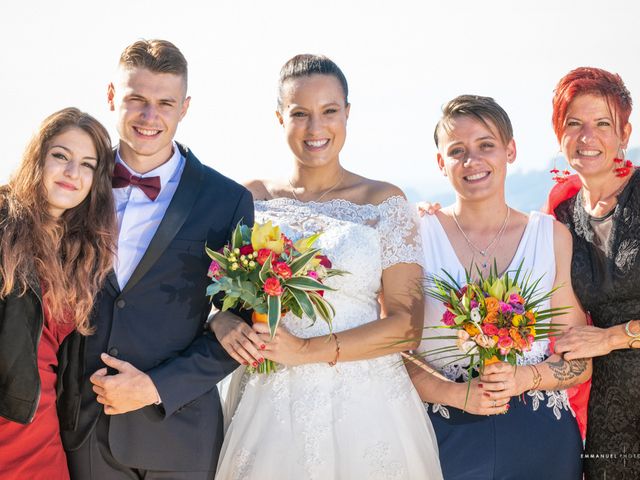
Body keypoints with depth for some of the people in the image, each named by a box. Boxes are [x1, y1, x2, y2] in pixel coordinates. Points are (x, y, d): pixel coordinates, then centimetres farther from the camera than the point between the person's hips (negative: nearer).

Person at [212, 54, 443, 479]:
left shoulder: (385, 202, -2)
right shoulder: (253, 199, 5)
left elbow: (407, 323, -7)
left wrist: (306, 350, -16)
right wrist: (227, 328, -12)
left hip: (365, 408, -1)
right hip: (271, 408, 2)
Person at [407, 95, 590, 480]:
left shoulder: (553, 237, 1)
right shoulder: (418, 235, -4)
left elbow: (580, 362, 5)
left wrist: (524, 378, -13)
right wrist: (458, 394, -17)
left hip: (539, 437, 2)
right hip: (447, 436, -1)